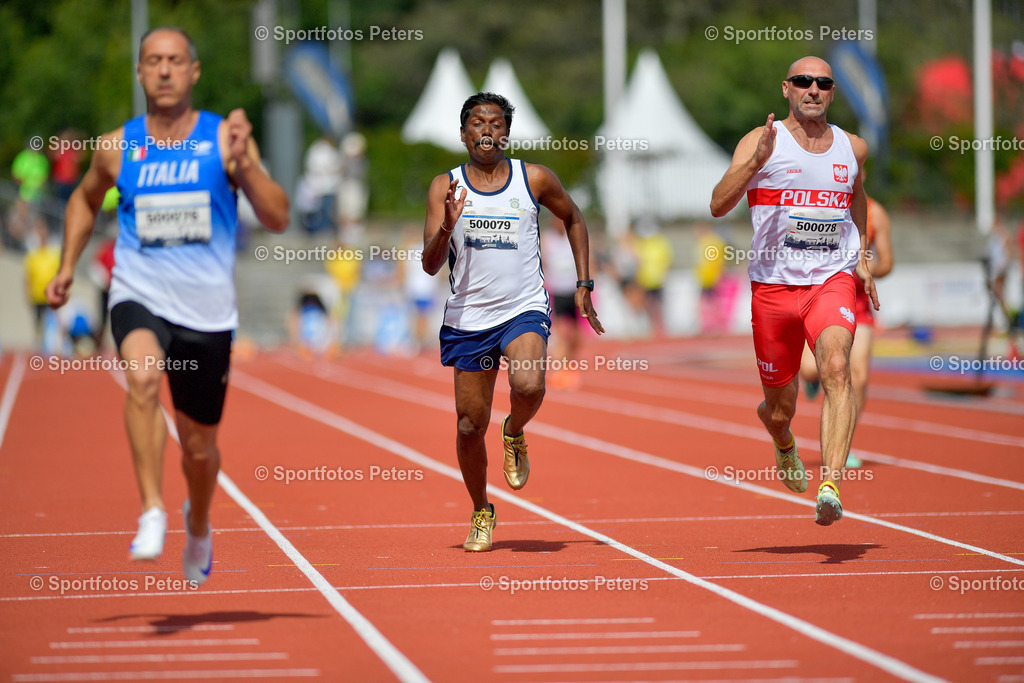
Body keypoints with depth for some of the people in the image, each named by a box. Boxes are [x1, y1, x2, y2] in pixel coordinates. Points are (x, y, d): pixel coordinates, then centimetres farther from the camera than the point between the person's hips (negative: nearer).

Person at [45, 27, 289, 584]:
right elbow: (85, 200, 22)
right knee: (142, 376, -34)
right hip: (139, 298, 0)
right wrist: (67, 266, 11)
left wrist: (243, 164, -24)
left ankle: (198, 525, 43)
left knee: (199, 445, 12)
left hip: (207, 311, 0)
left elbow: (278, 219, -10)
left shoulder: (224, 139, -4)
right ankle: (152, 512, -30)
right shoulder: (117, 148, 1)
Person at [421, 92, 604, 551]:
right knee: (471, 424, 4)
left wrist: (584, 284, 13)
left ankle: (515, 435, 6)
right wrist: (448, 226, -24)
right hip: (468, 317, 1)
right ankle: (481, 513, 28)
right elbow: (430, 264, -5)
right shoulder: (445, 187, 1)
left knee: (528, 386, -30)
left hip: (524, 310, -1)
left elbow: (573, 218, 19)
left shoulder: (534, 180, 1)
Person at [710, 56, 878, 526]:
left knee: (836, 368, -28)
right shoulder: (762, 142, -3)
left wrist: (861, 255, 25)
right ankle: (784, 444, 48)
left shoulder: (853, 148, 9)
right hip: (774, 284, -1)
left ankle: (830, 487, -36)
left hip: (833, 281, 1)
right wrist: (756, 160, -30)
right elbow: (718, 206, -16)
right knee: (780, 407, 9)